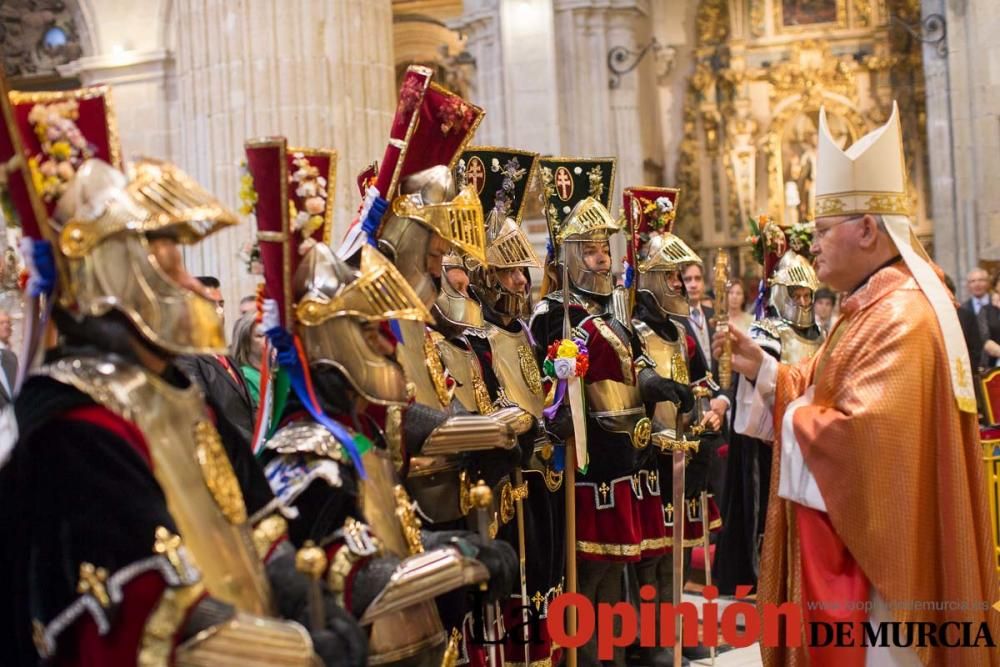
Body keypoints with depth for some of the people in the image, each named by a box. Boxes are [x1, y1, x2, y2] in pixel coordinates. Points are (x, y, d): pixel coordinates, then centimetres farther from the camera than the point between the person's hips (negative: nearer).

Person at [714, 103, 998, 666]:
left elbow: (860, 435, -30)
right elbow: (824, 392, 17)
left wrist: (795, 420, -12)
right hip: (848, 534, 11)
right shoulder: (872, 308, 13)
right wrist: (760, 367, 3)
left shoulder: (901, 318, -22)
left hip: (873, 549, -10)